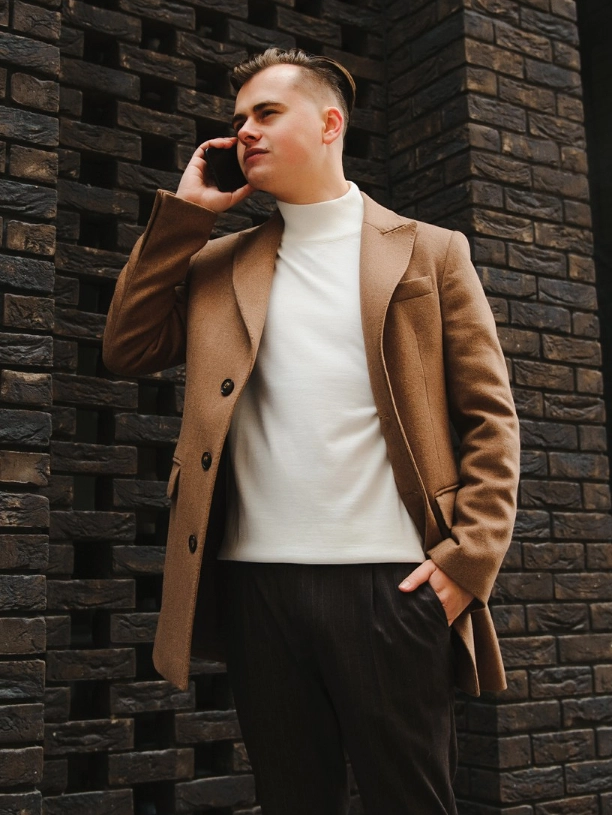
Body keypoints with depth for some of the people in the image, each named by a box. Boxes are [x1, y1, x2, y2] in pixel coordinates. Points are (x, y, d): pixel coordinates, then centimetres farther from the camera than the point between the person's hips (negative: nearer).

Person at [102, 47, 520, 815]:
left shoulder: (429, 252, 7)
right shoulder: (217, 263, 16)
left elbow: (489, 414, 2)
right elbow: (127, 349, 6)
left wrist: (470, 558, -9)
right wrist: (181, 216, 5)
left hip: (393, 580, -2)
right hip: (257, 584, 3)